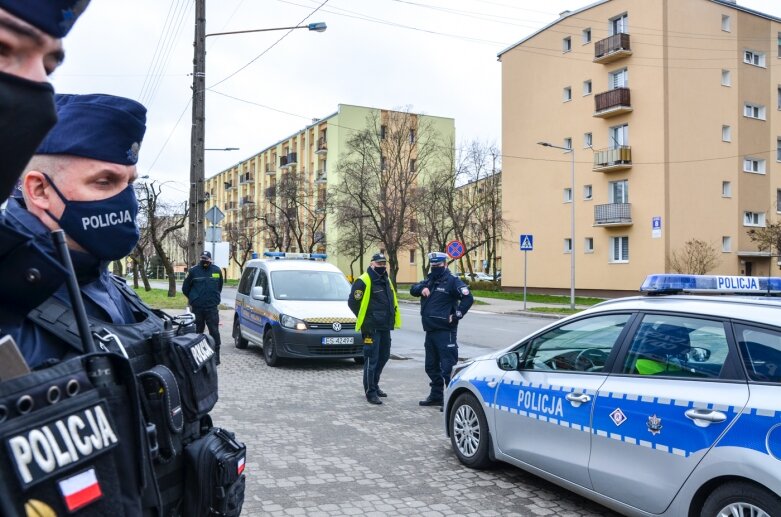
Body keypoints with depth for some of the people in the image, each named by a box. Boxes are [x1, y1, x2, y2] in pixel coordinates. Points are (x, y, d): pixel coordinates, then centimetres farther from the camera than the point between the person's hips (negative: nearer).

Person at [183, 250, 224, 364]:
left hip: (212, 307, 0)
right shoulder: (193, 271, -1)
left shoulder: (217, 271, 4)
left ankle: (216, 355, 3)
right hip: (197, 308, 0)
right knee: (197, 331, 8)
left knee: (214, 332, -2)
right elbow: (185, 288, 9)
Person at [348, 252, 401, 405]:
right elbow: (352, 302, -13)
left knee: (383, 357, 16)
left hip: (385, 327, 9)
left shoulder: (386, 281, 15)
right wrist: (365, 319, -8)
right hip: (371, 328, -8)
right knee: (371, 360, -3)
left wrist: (391, 319, 16)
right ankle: (370, 392, 5)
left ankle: (374, 385, 32)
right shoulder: (363, 281, -12)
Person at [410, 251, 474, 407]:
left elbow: (468, 298, -19)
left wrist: (456, 316, -18)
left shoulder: (452, 281, -10)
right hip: (430, 330, 9)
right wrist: (421, 288, -9)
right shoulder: (429, 280, 15)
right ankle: (436, 396, 29)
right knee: (431, 366, 16)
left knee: (447, 367, -8)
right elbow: (413, 289, 12)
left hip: (445, 332, -8)